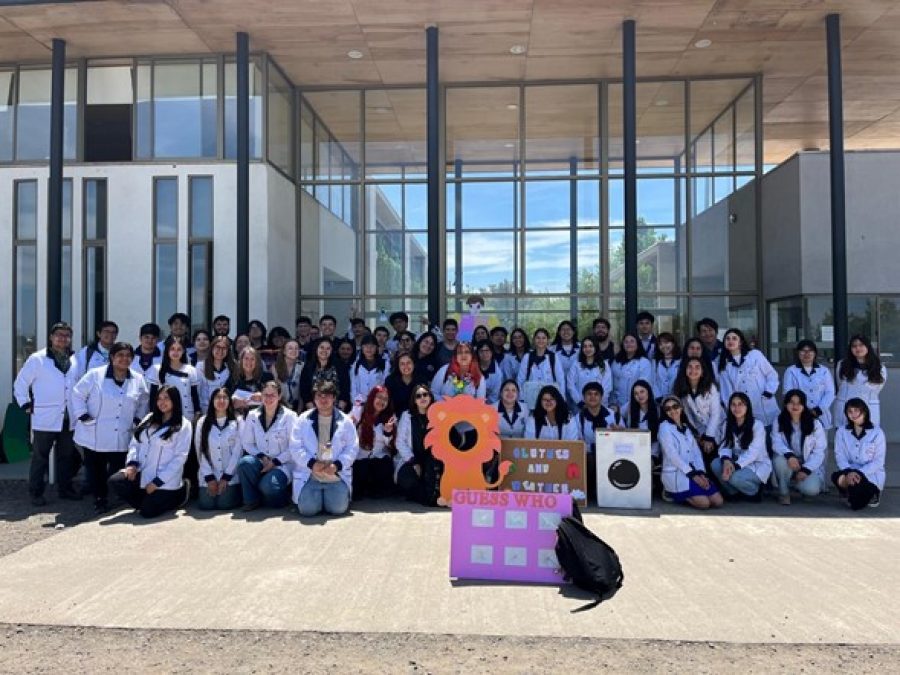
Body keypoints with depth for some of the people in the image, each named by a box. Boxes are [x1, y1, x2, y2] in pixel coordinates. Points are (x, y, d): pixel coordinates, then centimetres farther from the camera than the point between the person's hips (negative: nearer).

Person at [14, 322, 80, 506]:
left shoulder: (75, 360, 7)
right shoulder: (37, 359, -5)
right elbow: (20, 384, 0)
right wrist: (26, 405, -5)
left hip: (68, 419, 4)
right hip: (45, 418, -4)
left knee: (66, 456, 12)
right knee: (40, 457, 4)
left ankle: (65, 488, 24)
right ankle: (36, 493, 12)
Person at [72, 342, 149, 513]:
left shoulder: (138, 380, 4)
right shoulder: (95, 375, -6)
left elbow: (144, 401, 19)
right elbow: (77, 394, -1)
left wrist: (138, 419, 9)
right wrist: (83, 416, -8)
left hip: (121, 438, 2)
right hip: (94, 436, -2)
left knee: (118, 471, 4)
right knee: (95, 470, 5)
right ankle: (99, 499, 20)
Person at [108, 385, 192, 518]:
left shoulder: (183, 425, -8)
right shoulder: (150, 419, 11)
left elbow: (180, 457, -12)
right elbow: (135, 443, 11)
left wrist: (157, 481, -15)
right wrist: (132, 463, -9)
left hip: (165, 479, -6)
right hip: (142, 473, 6)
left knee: (147, 512, -11)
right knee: (114, 482, -16)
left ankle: (180, 492, 13)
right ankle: (147, 500, 6)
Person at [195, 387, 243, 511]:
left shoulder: (237, 422, 0)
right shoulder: (202, 422, 5)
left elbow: (238, 451, -4)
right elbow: (200, 451, 1)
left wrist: (226, 477, -9)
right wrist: (209, 477, -7)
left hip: (230, 476, -2)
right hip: (208, 476, 2)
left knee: (225, 504, -13)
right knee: (207, 505, -8)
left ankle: (235, 491, 18)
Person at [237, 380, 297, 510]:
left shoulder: (289, 416, -3)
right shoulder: (252, 415, 8)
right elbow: (247, 443, 6)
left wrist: (275, 462, -14)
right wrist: (261, 456, -10)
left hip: (282, 464, -3)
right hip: (260, 462, 4)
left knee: (268, 485, -32)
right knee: (244, 462, -30)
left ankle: (283, 495, 5)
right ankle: (252, 500, -8)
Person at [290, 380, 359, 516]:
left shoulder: (345, 421, 4)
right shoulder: (303, 419, 4)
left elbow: (352, 448, 0)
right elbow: (296, 447, -1)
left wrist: (337, 465, -14)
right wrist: (311, 463, -15)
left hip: (337, 476, 0)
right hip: (310, 475, 0)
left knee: (338, 508, -14)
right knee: (307, 509, -16)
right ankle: (317, 496, 19)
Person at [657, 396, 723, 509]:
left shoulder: (687, 427, 17)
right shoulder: (665, 427, -5)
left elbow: (696, 452, 10)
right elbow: (672, 455, -14)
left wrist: (701, 473, -7)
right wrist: (692, 474, -16)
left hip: (693, 472, 7)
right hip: (675, 474, -7)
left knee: (718, 501, -6)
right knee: (704, 503, -21)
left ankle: (682, 494, 11)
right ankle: (673, 494, 1)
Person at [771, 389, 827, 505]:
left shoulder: (815, 424, -4)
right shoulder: (779, 422, -2)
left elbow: (819, 451, -7)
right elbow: (776, 443, -14)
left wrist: (806, 470, -19)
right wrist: (789, 455, -36)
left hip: (810, 466, 0)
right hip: (789, 464, 1)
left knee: (811, 489, -30)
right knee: (779, 460, -35)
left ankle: (796, 483, 9)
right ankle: (783, 491, -10)